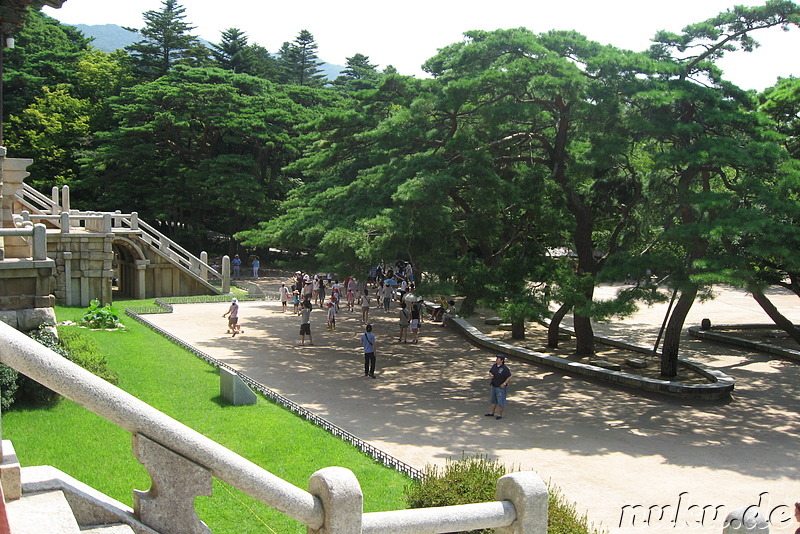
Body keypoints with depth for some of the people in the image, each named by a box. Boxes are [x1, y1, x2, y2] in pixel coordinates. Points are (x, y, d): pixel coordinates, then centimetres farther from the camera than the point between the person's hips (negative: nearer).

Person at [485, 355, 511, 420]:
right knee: (492, 400, 18)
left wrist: (504, 384, -22)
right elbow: (490, 372, 17)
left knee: (500, 401, 2)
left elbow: (509, 377, -20)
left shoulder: (505, 368, -20)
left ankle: (499, 415, 13)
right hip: (494, 386, 8)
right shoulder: (494, 366, 3)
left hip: (501, 387, -8)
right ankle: (491, 413, 30)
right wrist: (490, 375, -6)